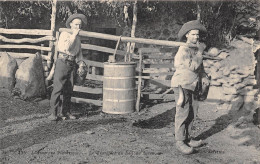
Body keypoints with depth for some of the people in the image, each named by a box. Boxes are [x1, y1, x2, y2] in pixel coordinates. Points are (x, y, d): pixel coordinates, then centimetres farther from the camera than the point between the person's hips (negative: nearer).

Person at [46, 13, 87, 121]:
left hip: (72, 65, 6)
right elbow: (65, 47, -17)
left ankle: (65, 112, 13)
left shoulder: (78, 38, 18)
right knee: (58, 88, -10)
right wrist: (73, 35, -13)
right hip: (62, 63, -6)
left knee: (69, 90, 5)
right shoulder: (64, 34, -1)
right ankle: (53, 113, -6)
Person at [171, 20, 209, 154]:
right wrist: (200, 51, -24)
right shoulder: (183, 50, -15)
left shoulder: (196, 48, 12)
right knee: (183, 112, -7)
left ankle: (187, 138, 20)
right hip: (181, 84, -9)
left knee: (192, 112, 10)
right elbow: (193, 66, -27)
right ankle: (180, 141, 0)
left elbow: (199, 66, 24)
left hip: (191, 85, 9)